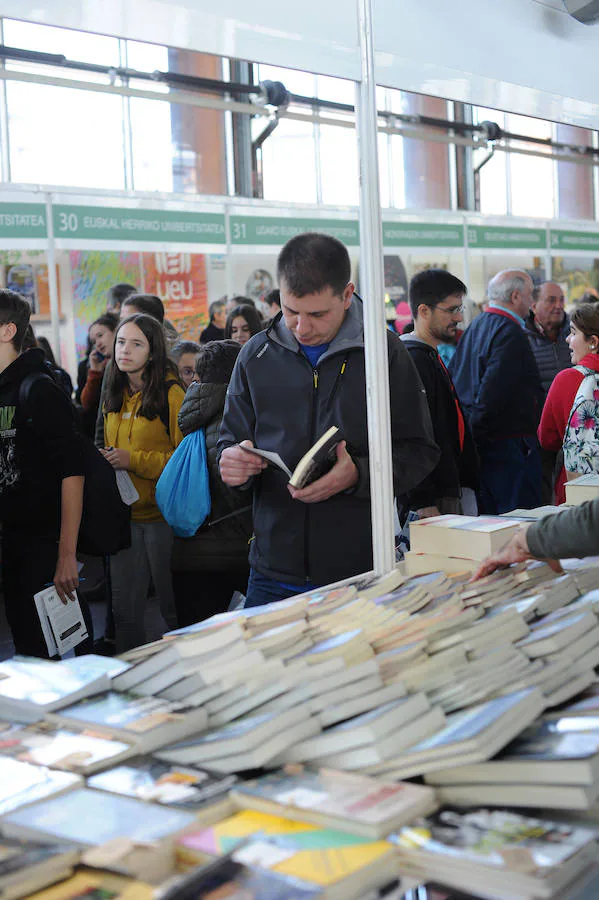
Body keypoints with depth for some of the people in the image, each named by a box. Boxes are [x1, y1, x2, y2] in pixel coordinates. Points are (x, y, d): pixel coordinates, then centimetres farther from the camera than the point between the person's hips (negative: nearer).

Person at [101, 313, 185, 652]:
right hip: (124, 511, 6)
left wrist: (134, 460, -18)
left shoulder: (171, 393, -9)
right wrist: (106, 460, 3)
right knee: (125, 608, 11)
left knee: (175, 605, 5)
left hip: (162, 512, -6)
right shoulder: (115, 397, 12)